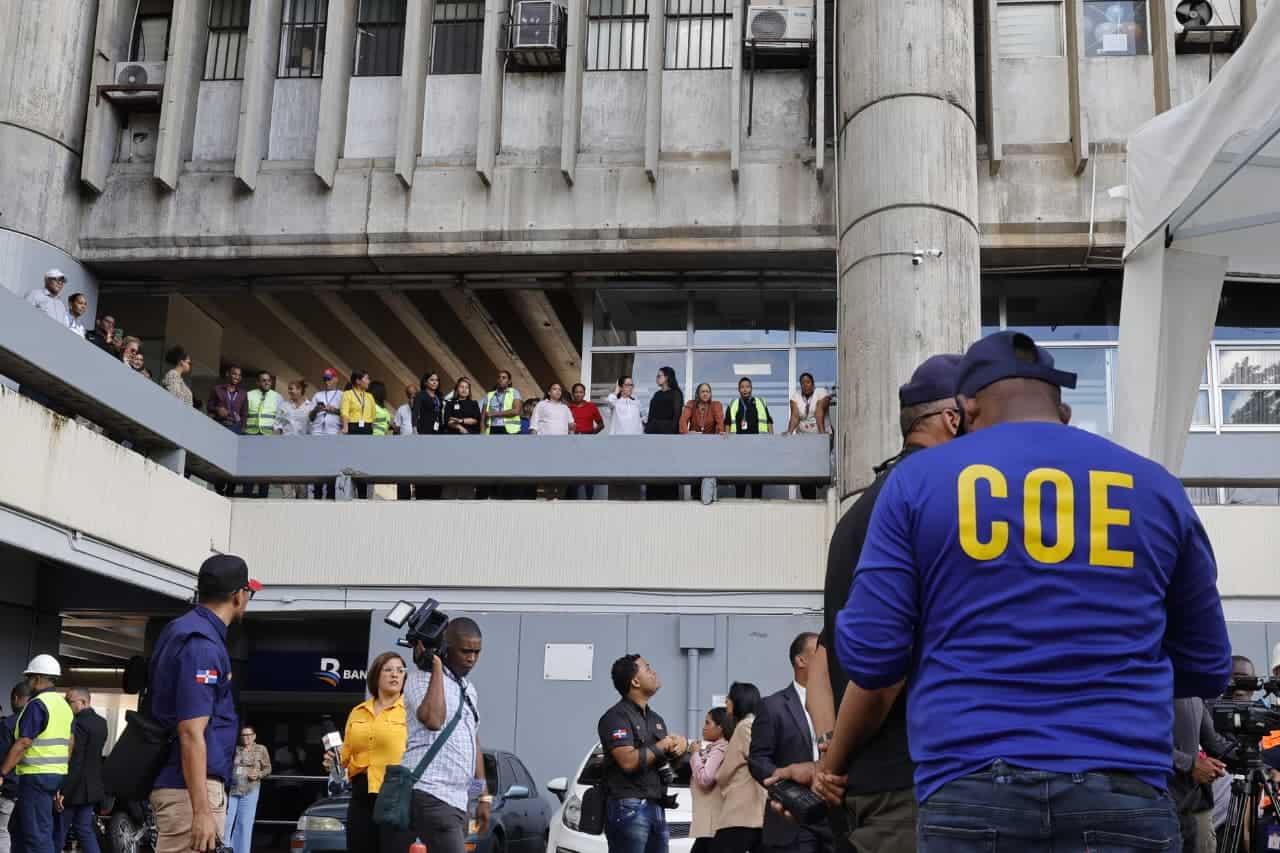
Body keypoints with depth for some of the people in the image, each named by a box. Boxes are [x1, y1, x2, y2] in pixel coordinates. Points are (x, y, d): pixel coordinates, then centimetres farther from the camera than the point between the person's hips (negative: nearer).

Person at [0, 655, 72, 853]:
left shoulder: (37, 704, -12)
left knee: (36, 835, -7)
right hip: (57, 775, 9)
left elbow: (22, 744, -17)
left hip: (36, 775, -9)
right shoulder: (65, 705, 15)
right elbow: (69, 746, 17)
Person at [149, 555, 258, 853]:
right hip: (191, 787, -11)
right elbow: (191, 733, -25)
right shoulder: (202, 644, -19)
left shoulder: (181, 630, 11)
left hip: (178, 782, 11)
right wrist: (202, 811, -27)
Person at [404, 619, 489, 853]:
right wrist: (436, 666, -17)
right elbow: (433, 720, -25)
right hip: (430, 793, -8)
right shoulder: (423, 679, -5)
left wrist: (484, 796, 21)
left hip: (458, 799, 9)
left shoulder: (468, 689, 21)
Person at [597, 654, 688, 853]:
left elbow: (670, 762, 24)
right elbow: (628, 761, -21)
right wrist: (661, 747, -7)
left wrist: (681, 745, 1)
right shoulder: (616, 717, -9)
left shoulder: (656, 719, 20)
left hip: (656, 807, 9)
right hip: (629, 808, -9)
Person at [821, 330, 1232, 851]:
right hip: (1122, 795, 2)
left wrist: (834, 762, 19)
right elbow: (1206, 667, 17)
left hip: (972, 792, -1)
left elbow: (871, 652, 2)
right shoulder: (1155, 488, 11)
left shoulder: (919, 479, 5)